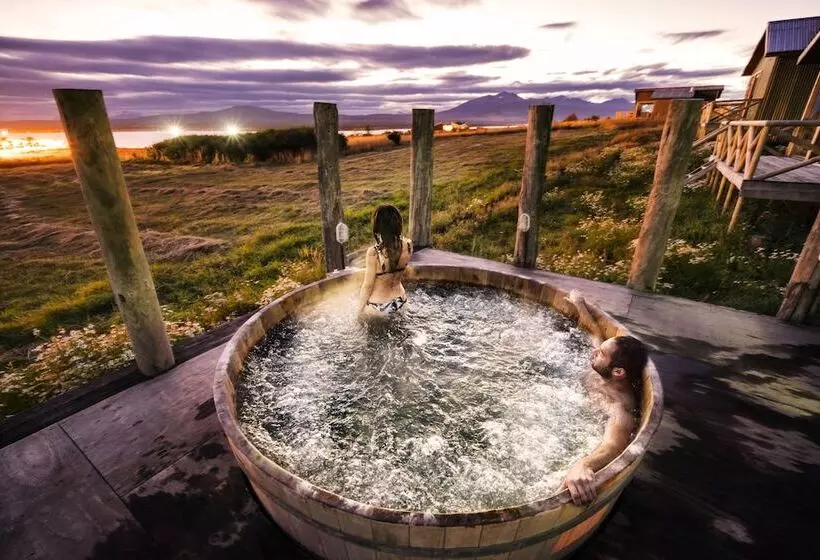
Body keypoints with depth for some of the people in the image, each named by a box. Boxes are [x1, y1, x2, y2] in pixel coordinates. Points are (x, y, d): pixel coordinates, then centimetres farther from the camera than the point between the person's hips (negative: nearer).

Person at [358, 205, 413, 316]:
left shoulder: (374, 253, -28)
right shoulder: (408, 245, -14)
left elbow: (367, 286, -17)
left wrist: (360, 309, -5)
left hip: (379, 308, -5)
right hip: (400, 301, 6)